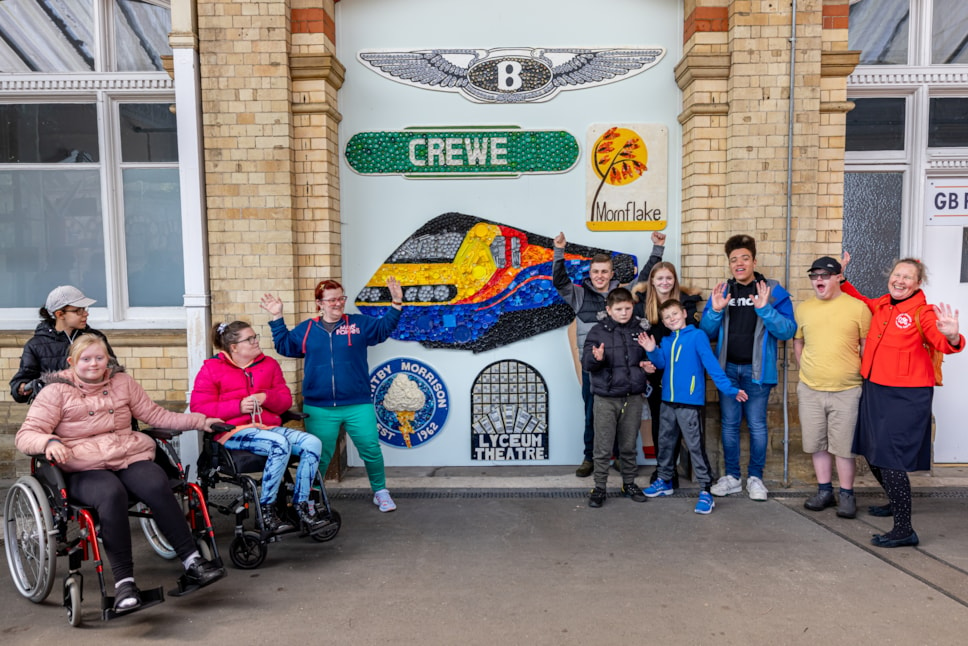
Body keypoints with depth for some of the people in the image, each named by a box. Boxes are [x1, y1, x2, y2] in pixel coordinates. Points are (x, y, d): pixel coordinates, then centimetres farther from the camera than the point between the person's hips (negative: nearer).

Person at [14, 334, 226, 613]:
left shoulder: (122, 381, 15)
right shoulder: (56, 391, 6)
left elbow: (154, 414, 18)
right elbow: (25, 435, -1)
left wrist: (199, 421, 10)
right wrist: (49, 442, -25)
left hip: (131, 457, 3)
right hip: (84, 470, -2)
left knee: (157, 486, -30)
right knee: (111, 494, -36)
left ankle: (192, 562, -25)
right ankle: (123, 581, -31)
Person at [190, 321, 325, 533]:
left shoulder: (269, 364, 15)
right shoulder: (211, 369, 4)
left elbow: (286, 399, 13)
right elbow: (199, 408, -4)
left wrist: (266, 397, -10)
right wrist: (238, 406, -16)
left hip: (268, 427, 5)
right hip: (234, 432, -5)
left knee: (313, 443, -20)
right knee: (280, 444, -34)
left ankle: (301, 507, -13)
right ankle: (266, 509, -21)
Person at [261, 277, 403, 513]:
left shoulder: (360, 324, 6)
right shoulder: (306, 330, 11)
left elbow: (384, 328, 2)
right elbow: (284, 345, 14)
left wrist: (396, 303, -10)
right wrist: (277, 318, 9)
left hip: (358, 407, 0)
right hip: (319, 409, 1)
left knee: (371, 449, 1)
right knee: (318, 455, 8)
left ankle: (380, 492, 20)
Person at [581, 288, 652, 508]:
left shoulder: (639, 331, 8)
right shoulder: (598, 332, -3)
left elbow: (647, 358, 22)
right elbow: (586, 363, -9)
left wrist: (648, 364, 0)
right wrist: (596, 358, -30)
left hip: (633, 398, 3)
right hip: (606, 398, -3)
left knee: (629, 446, 14)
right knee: (603, 447, 1)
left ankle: (629, 483, 29)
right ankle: (599, 488, 14)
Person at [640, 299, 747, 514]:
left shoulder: (697, 335, -8)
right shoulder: (666, 341, 10)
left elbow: (711, 364, -12)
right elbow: (661, 364, 4)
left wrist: (729, 388, -17)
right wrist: (652, 351, -12)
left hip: (690, 402, -6)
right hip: (668, 400, 7)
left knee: (695, 446, -5)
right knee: (665, 443, 17)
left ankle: (705, 491, 1)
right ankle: (665, 481, 32)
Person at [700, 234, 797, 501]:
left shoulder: (773, 291, -2)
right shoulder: (721, 291, 7)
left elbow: (788, 330, -10)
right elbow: (707, 333, 4)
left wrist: (765, 309, -24)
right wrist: (715, 311, -13)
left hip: (757, 369, -3)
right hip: (728, 368, 3)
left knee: (757, 425, 4)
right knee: (729, 424, 9)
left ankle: (755, 478, 20)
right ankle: (732, 477, 22)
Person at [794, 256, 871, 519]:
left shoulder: (858, 307, -4)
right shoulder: (803, 308, 6)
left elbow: (867, 347, 1)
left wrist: (863, 376, -2)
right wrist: (809, 370, 8)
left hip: (847, 390, -3)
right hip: (810, 389, 3)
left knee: (844, 445, 3)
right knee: (817, 443, 11)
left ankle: (846, 494, 18)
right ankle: (824, 490, 25)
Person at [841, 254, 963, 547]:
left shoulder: (923, 312, -11)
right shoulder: (881, 305, 6)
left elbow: (943, 344, -25)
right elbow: (859, 301, 27)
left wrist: (952, 337, -46)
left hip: (906, 394, -7)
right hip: (874, 389, 7)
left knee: (889, 457, -9)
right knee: (871, 452, 17)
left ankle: (904, 529, 1)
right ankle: (897, 502, 41)